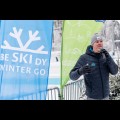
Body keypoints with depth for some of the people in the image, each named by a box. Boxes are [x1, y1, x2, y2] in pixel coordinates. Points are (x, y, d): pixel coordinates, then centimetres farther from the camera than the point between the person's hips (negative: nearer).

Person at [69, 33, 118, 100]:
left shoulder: (105, 57, 1)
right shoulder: (84, 58, -14)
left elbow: (114, 71, -8)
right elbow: (72, 76, -19)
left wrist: (108, 57, -23)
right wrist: (80, 71, -42)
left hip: (105, 95, 5)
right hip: (92, 97, -4)